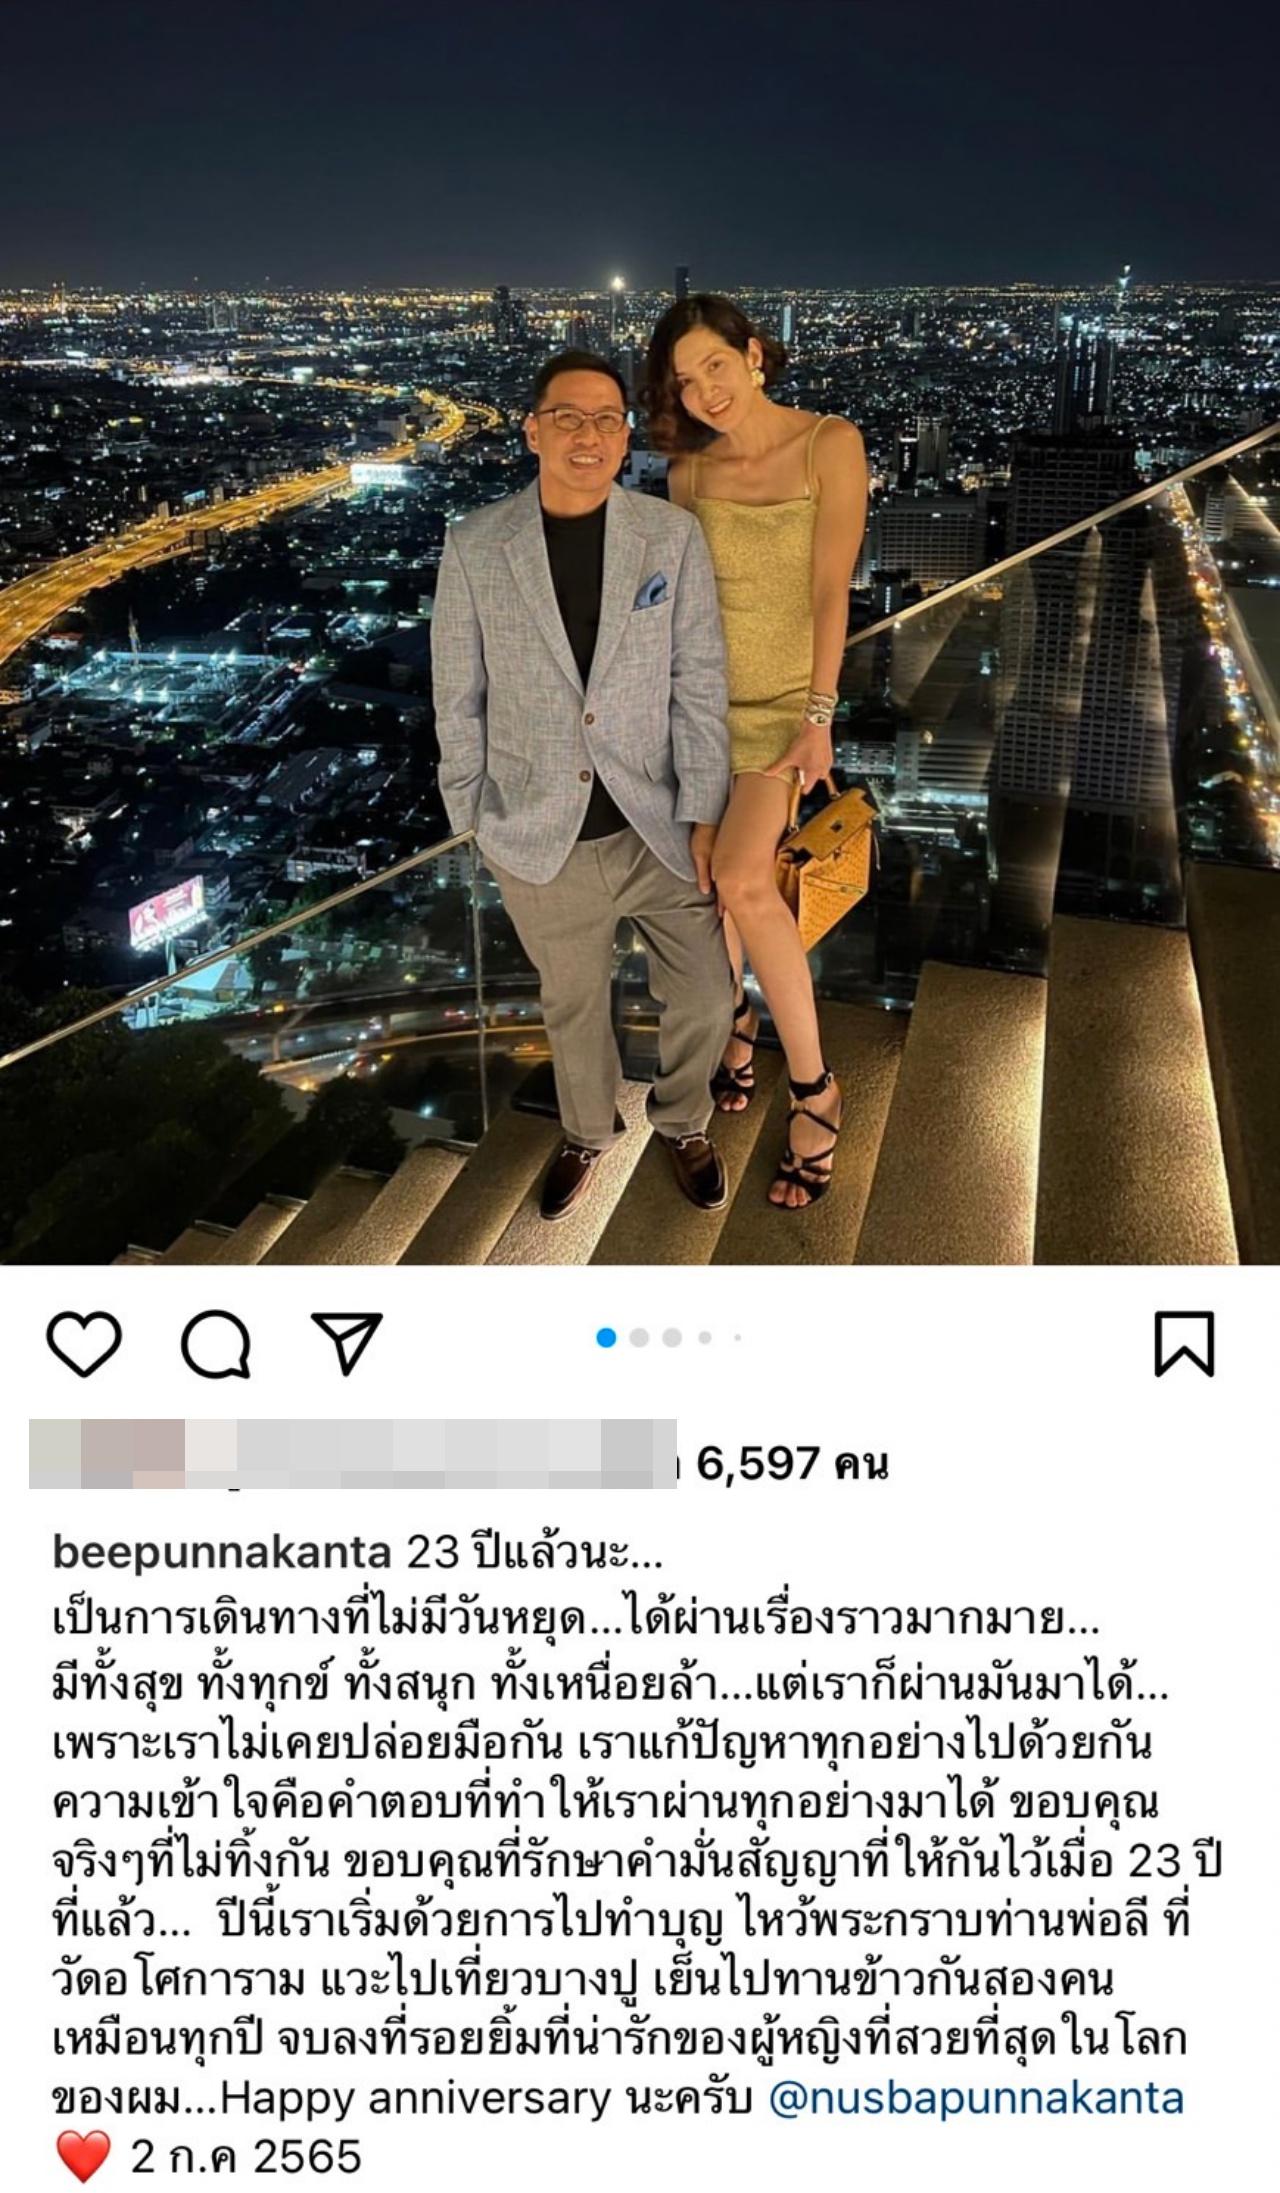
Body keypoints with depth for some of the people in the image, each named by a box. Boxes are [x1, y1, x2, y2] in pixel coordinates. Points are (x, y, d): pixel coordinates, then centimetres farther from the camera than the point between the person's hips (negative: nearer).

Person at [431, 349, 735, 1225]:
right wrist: (474, 817, 3)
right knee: (573, 1005, 18)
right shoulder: (476, 545, -5)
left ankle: (684, 1122, 38)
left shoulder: (674, 535, -6)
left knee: (706, 997, 7)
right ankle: (588, 1133, 45)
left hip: (659, 825, 0)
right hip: (541, 835, 0)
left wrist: (705, 815, -6)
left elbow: (699, 683, -5)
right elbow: (460, 695, 1)